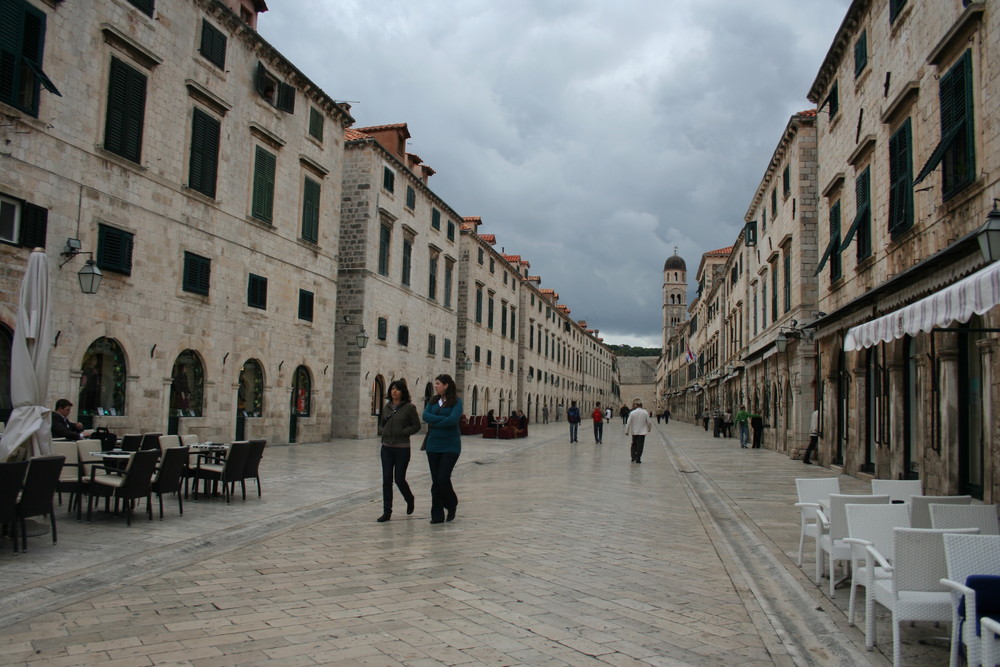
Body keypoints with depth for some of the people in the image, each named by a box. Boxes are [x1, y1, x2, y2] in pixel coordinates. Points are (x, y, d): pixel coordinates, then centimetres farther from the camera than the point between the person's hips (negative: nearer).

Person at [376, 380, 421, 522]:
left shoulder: (409, 407, -7)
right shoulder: (387, 407, 9)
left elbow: (417, 426, -5)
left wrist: (403, 432, -15)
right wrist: (385, 432, 4)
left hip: (402, 448, -5)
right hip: (386, 447, 5)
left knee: (399, 479, 1)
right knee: (387, 480, 2)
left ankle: (409, 499, 32)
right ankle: (387, 512, 7)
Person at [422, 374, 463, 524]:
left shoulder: (456, 401, -4)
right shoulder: (433, 401, 10)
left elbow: (453, 420, -19)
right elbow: (425, 416, -5)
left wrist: (434, 423, -9)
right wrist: (443, 419, -16)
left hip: (450, 446, -5)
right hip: (433, 445, 5)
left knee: (443, 478, -11)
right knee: (435, 481, 5)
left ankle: (451, 505, 17)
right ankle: (437, 515, 13)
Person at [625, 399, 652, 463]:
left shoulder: (632, 413, -8)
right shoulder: (645, 413, -6)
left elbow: (628, 423, -8)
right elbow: (649, 422, 0)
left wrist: (626, 431, 1)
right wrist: (649, 429, 19)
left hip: (634, 432, 1)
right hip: (642, 432, -1)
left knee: (634, 445, 17)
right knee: (640, 446, 3)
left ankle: (633, 458, 15)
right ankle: (638, 459, 2)